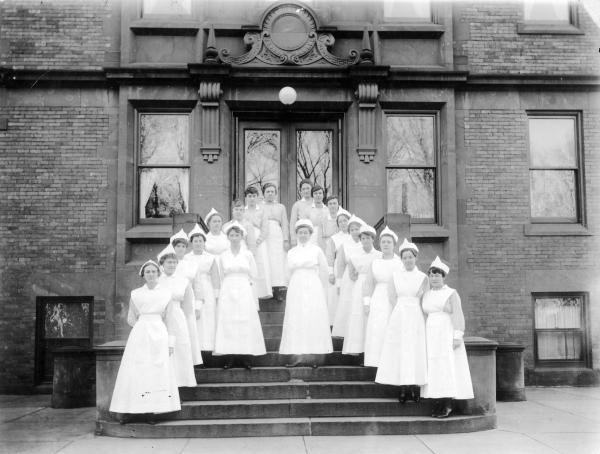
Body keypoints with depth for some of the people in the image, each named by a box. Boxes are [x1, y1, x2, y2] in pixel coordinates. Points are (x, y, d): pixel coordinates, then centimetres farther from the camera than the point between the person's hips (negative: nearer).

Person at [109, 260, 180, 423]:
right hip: (139, 335, 0)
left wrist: (171, 342, 0)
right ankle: (127, 411, -3)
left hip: (159, 336, 0)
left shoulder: (166, 294, 5)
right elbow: (131, 319, 14)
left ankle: (151, 410, 1)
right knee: (135, 373, -5)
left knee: (157, 372, -3)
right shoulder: (135, 294, 7)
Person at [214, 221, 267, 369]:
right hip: (228, 293, 1)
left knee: (246, 323, -4)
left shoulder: (248, 254, 5)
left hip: (245, 293, 0)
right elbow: (221, 277, 13)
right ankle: (229, 358, -1)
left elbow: (253, 275, 8)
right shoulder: (222, 256, 8)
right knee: (228, 324, -5)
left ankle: (247, 358, -1)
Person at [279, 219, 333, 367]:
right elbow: (290, 272, 14)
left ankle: (315, 356, 0)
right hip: (295, 289, 3)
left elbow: (323, 272, 2)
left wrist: (321, 292, -2)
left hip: (313, 289, -3)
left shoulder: (317, 250, 2)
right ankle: (297, 356, 1)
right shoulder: (291, 252, 11)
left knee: (314, 321, -3)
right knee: (296, 322, -1)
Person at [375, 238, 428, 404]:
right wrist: (402, 311, -3)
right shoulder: (395, 275, 5)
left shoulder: (423, 277, 3)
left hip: (416, 318, -1)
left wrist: (411, 312, 0)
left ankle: (415, 387, 0)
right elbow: (392, 297, 4)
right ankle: (403, 389, 0)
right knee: (399, 351, -3)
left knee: (415, 351, -3)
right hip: (398, 318, 1)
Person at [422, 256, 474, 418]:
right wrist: (423, 338, 9)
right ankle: (438, 405, 4)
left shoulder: (451, 294, -3)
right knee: (434, 368, 1)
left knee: (448, 367, -8)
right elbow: (424, 316, 13)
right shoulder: (426, 295, 12)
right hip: (431, 336, 5)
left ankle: (447, 406, -4)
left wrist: (457, 337, -17)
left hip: (447, 334, -5)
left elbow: (458, 316, -9)